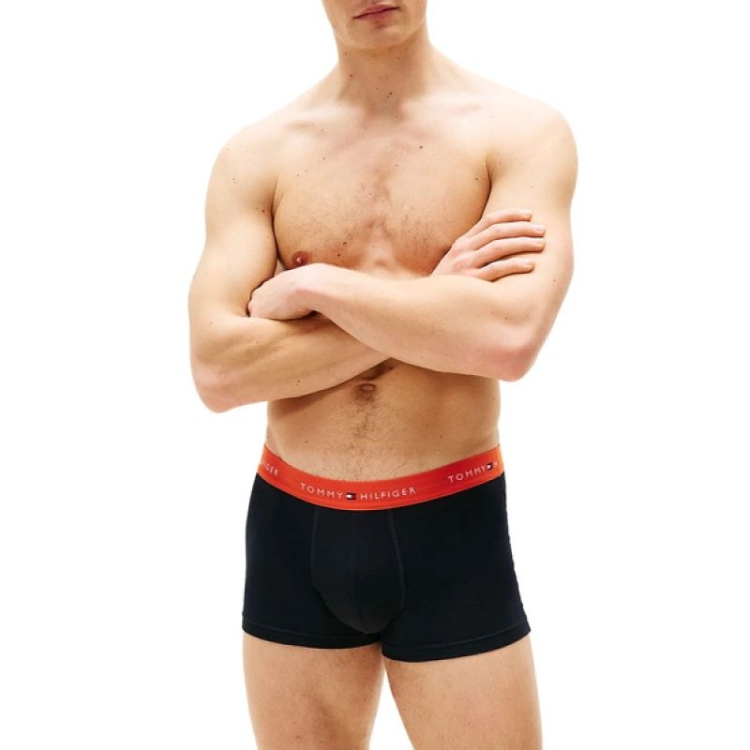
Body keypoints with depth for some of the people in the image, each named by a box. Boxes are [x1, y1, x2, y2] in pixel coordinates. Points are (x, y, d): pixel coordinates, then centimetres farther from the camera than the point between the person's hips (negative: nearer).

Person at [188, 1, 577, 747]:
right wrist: (432, 300, -15)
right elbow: (217, 371, -11)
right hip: (293, 531, 3)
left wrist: (314, 284, -13)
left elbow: (509, 340, -22)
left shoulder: (523, 131, -5)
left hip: (451, 532, -2)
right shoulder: (255, 155, 0)